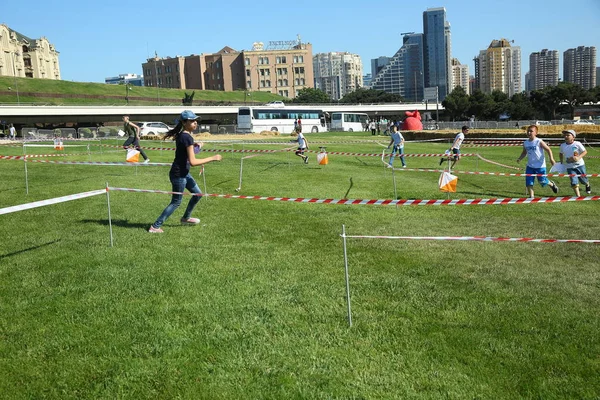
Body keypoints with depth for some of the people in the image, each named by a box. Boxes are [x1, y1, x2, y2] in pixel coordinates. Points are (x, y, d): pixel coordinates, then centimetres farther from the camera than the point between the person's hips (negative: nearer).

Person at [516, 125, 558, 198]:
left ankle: (552, 184, 35)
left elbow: (548, 149, -8)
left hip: (540, 165, -5)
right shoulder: (525, 143, 4)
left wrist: (551, 158, -22)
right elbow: (524, 152, 18)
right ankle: (531, 197, 7)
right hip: (530, 166, 5)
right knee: (529, 182, -2)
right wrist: (519, 158, 0)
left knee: (542, 181, 3)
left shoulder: (539, 142, -11)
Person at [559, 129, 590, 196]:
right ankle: (578, 196, -4)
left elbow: (585, 151, -6)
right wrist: (561, 162, 12)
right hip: (570, 167, 1)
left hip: (579, 165, -1)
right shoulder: (562, 146, 0)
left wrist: (578, 157, -21)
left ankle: (588, 185, 50)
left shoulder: (577, 144, -10)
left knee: (583, 180, 15)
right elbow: (561, 154, 18)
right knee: (574, 181, -11)